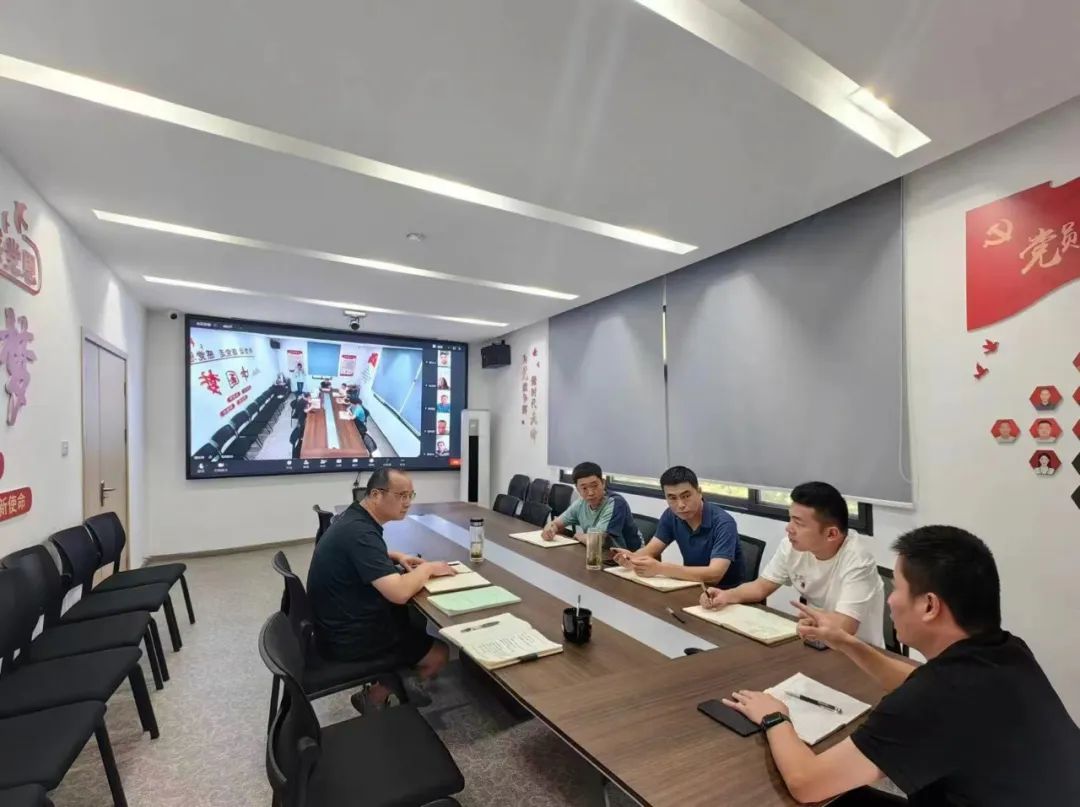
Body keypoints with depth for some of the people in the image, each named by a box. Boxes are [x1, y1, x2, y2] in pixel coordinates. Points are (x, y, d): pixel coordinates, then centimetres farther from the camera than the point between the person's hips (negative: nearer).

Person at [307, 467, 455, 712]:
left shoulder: (355, 518, 0)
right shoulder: (359, 532, -30)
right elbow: (399, 593, -36)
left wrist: (397, 557, 7)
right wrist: (427, 568, -17)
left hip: (343, 620, 9)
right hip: (348, 637, -9)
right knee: (438, 654, 1)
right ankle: (373, 698, 14)